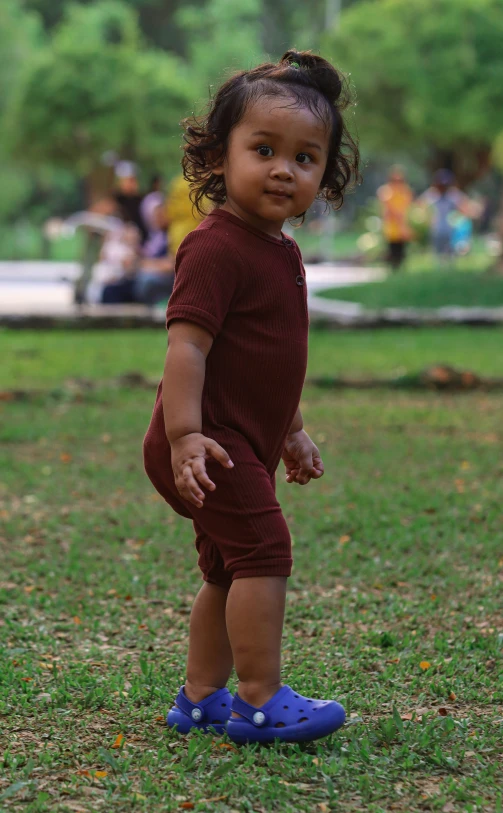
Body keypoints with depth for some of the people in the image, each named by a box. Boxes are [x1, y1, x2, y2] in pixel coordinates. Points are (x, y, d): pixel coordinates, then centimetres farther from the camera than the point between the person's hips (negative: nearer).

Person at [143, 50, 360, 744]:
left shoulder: (281, 253, 14)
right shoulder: (217, 249, -17)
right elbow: (186, 345, -24)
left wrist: (293, 432, 29)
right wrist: (185, 434, -33)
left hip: (247, 442, 10)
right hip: (212, 442, -10)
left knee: (229, 571, 15)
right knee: (263, 548, -15)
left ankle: (201, 698, 25)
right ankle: (261, 701, -12)